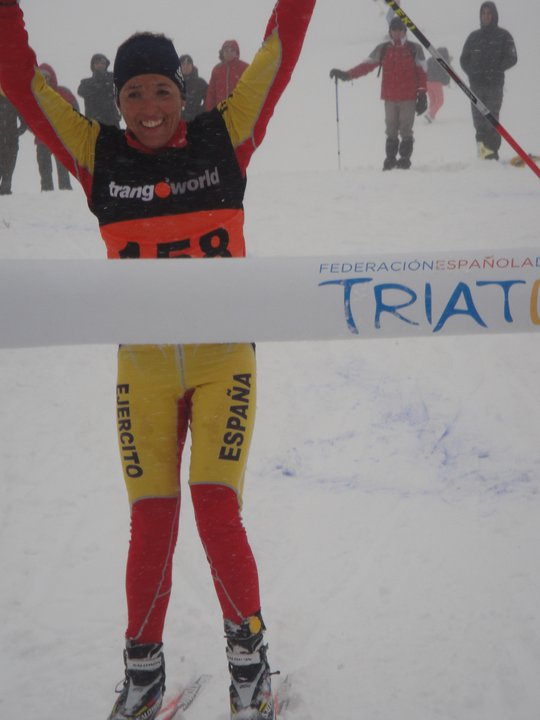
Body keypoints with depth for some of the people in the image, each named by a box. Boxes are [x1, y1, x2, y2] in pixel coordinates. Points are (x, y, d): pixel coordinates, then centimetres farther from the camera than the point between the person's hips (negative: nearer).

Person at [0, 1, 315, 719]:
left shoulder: (224, 139, 0)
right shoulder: (100, 157, 1)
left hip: (223, 360, -1)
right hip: (143, 369, 1)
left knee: (216, 511, -9)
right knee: (151, 525, 2)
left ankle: (249, 656, 12)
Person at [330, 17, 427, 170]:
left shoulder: (414, 49, 4)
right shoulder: (383, 49, 8)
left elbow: (422, 73, 4)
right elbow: (367, 65, 3)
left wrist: (422, 95, -2)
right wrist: (346, 75, -8)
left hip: (408, 98, -2)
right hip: (390, 98, 2)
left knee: (406, 131, -3)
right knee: (391, 131, 6)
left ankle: (405, 159, 4)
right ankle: (390, 160, 12)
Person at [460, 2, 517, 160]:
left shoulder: (503, 36, 5)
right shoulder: (474, 36, 14)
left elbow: (512, 58, 1)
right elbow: (464, 59, 17)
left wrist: (495, 69, -11)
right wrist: (472, 71, -2)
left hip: (495, 83, -3)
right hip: (476, 84, 4)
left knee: (491, 118, -10)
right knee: (478, 119, 0)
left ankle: (492, 151, -12)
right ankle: (482, 149, 5)